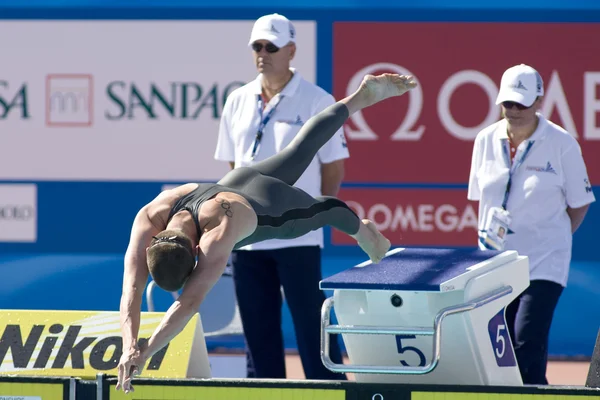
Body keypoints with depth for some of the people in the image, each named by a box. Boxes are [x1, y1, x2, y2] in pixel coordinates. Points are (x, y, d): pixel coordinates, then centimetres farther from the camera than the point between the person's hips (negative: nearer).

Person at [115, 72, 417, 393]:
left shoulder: (218, 235, -53)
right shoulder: (149, 219, -40)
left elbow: (190, 302, -58)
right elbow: (131, 289, -47)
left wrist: (145, 353, -65)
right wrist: (129, 345, -62)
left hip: (275, 210, -5)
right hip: (238, 183, 5)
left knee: (325, 210, 28)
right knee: (302, 148, 29)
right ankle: (364, 94, 52)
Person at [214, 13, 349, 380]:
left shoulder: (317, 102, -4)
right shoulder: (238, 102, 10)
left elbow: (334, 167, -1)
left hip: (297, 236, -5)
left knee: (312, 328, -4)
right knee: (258, 332, 9)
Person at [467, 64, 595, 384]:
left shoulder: (562, 144, -7)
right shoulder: (486, 140, 5)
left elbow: (579, 204, 2)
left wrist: (553, 239, 0)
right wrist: (486, 236, 7)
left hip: (543, 263, -4)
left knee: (527, 347, -15)